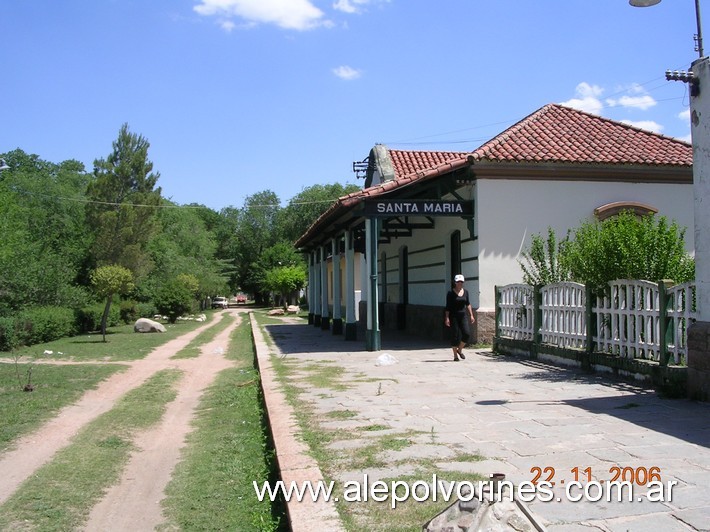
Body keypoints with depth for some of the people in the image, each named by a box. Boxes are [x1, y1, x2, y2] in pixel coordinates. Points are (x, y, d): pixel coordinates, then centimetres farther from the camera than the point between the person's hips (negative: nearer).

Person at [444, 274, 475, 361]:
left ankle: (460, 350, 14)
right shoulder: (450, 293, -5)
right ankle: (455, 355, 10)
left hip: (463, 315, 4)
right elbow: (448, 306, -6)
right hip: (454, 316, -4)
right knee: (455, 336, -2)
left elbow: (468, 304, 14)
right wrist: (447, 318, -12)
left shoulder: (465, 292, 7)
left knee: (467, 334, -9)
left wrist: (471, 315, 9)